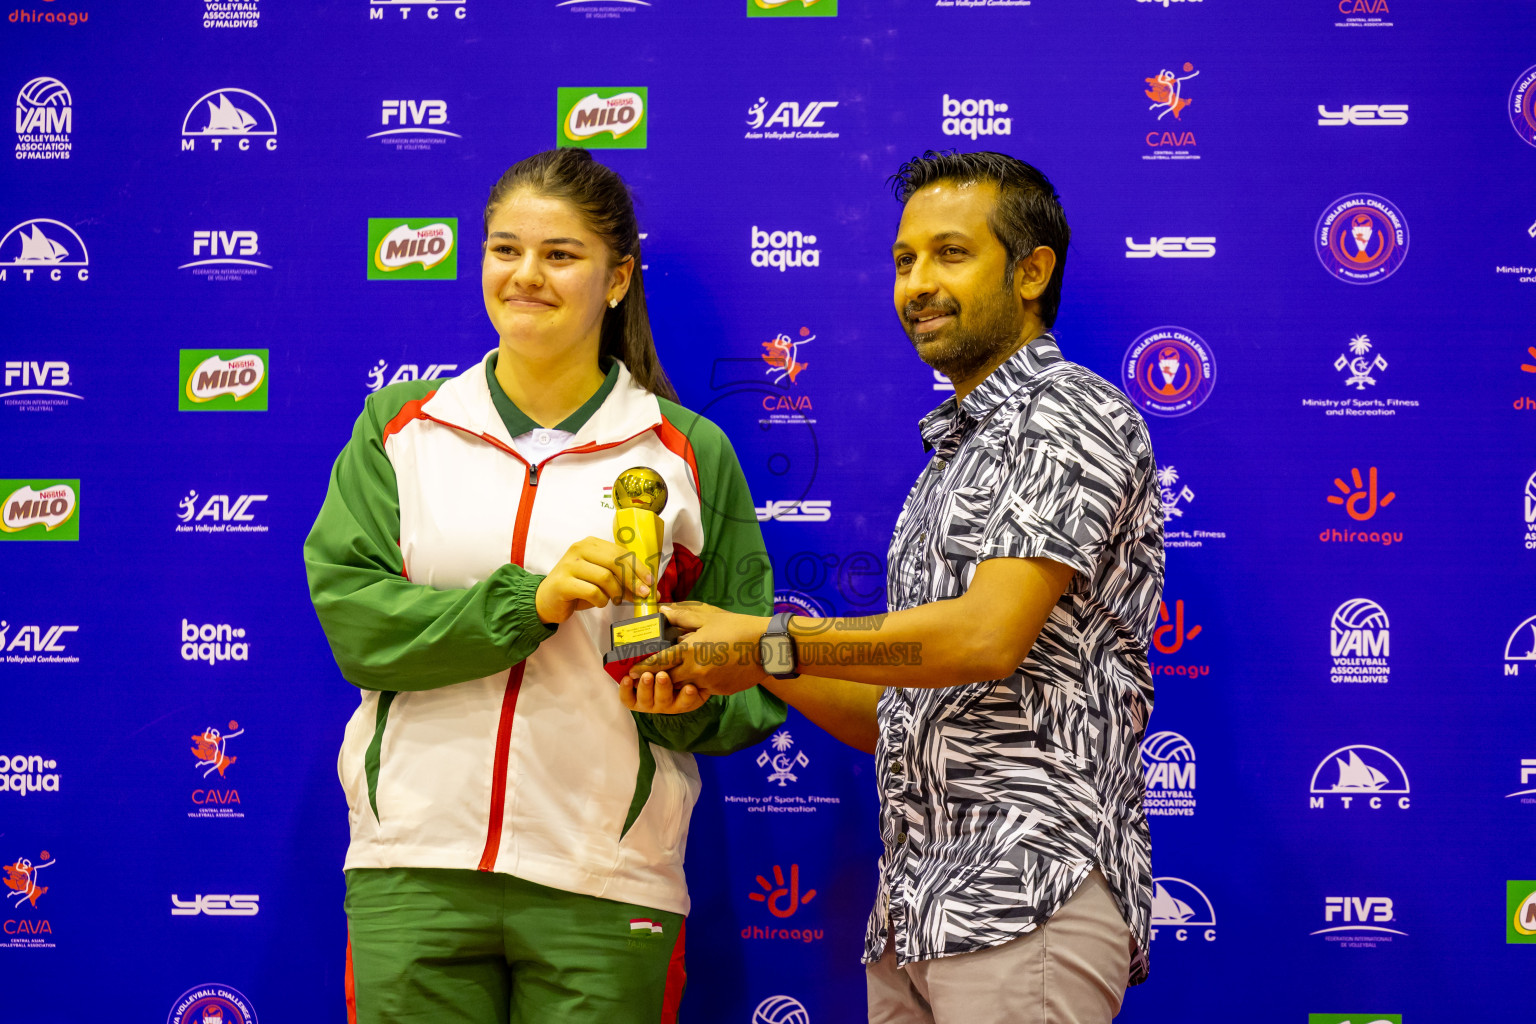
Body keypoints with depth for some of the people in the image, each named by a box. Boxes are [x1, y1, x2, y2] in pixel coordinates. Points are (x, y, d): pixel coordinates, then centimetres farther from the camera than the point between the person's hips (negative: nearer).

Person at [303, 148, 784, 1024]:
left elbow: (753, 687, 7)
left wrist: (687, 704, -14)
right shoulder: (400, 425, 10)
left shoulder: (689, 453, 7)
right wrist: (530, 602, -15)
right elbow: (352, 616, -4)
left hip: (603, 886, 0)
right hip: (412, 867, 1)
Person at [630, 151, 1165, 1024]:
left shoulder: (1072, 416, -5)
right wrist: (740, 665, 6)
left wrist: (771, 643, -12)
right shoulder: (952, 456, 23)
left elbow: (989, 636, -19)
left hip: (1030, 894, -8)